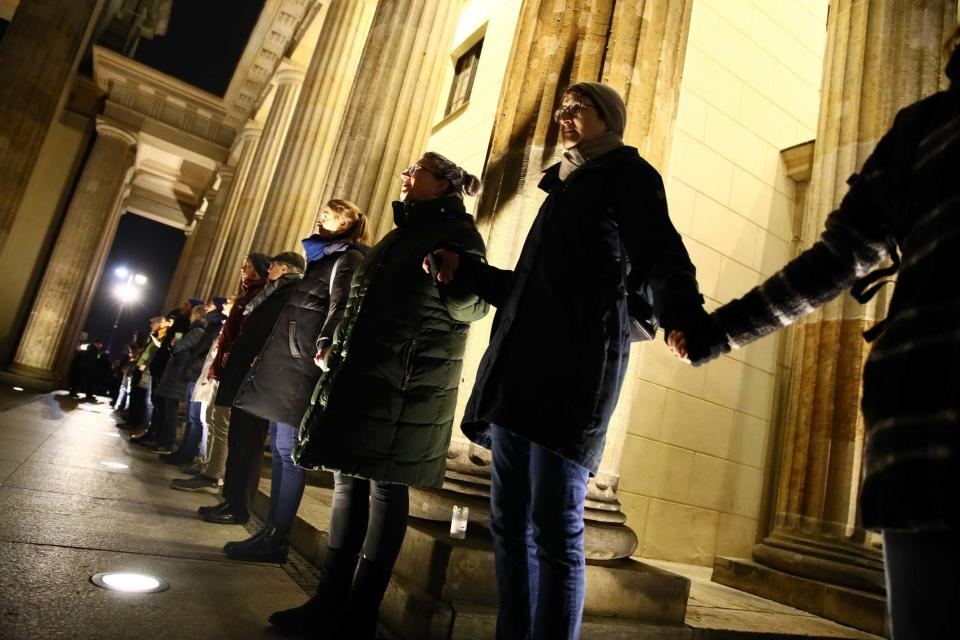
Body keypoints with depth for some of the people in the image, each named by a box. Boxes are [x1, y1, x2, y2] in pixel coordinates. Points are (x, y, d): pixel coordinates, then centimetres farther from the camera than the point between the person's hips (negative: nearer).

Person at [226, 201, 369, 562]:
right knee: (279, 449, 10)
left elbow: (340, 306, -19)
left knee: (288, 453, -8)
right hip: (285, 362, 10)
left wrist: (325, 343, -35)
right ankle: (271, 530, 16)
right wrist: (267, 355, 26)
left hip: (301, 365, -10)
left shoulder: (348, 259, -3)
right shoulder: (324, 258, 25)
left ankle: (277, 540, -3)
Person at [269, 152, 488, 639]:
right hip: (360, 373, 9)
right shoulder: (403, 232, 22)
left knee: (385, 486, -3)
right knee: (349, 480, 10)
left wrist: (453, 281, -35)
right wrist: (335, 346, 21)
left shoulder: (458, 234, -3)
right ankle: (330, 601, 21)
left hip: (408, 380, -9)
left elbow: (473, 307, -14)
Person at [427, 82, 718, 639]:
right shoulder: (565, 189, 31)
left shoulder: (627, 173, 8)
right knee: (511, 523, 9)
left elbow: (658, 255, -11)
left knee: (555, 527, -9)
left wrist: (682, 316, -30)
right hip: (519, 372, 8)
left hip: (574, 369, -8)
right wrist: (465, 269, 30)